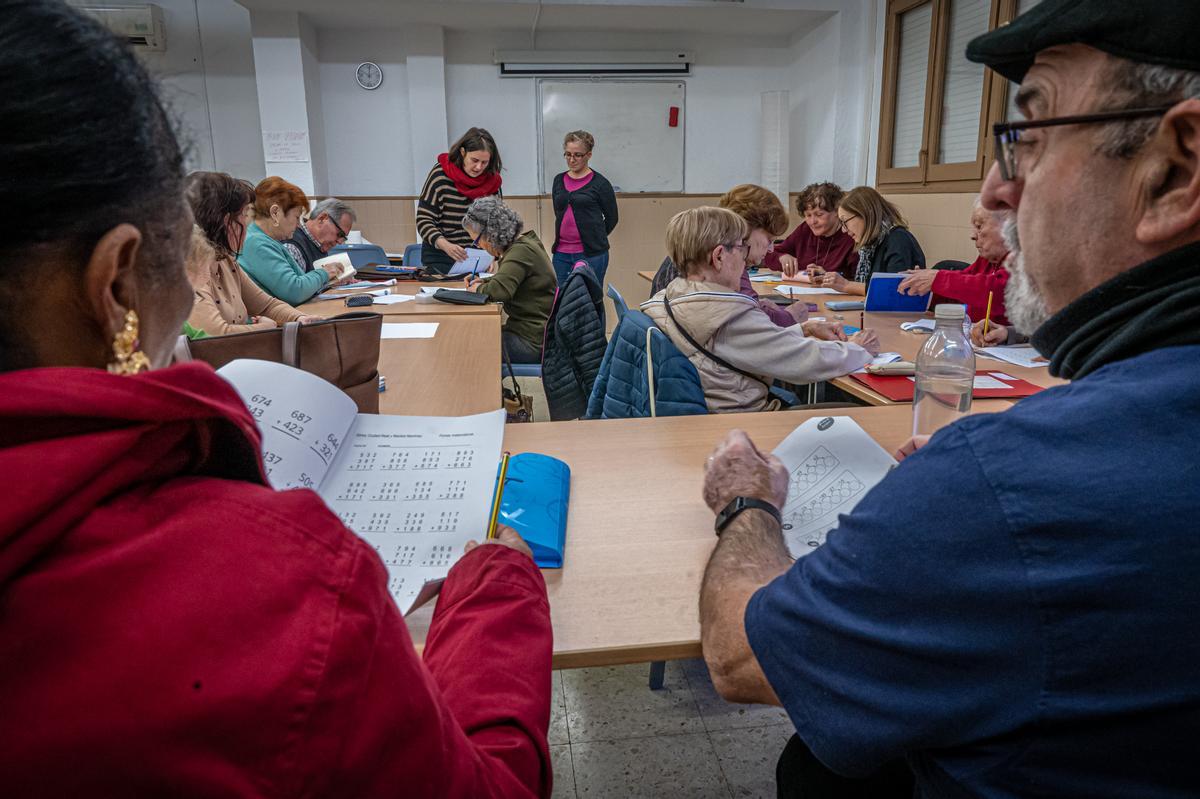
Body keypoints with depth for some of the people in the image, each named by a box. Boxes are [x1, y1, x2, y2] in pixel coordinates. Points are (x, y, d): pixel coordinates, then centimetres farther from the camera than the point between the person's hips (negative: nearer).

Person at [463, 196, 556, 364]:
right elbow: (507, 280, 30)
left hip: (532, 342, -10)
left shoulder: (522, 251, -19)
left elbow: (499, 290, -32)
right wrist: (481, 282, 12)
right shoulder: (521, 245, 11)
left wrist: (478, 288, -10)